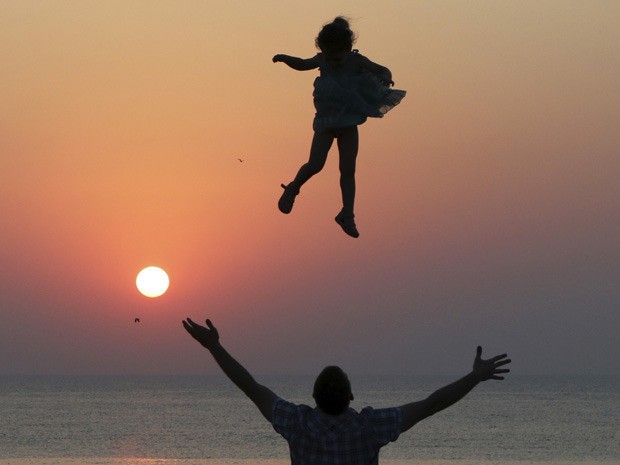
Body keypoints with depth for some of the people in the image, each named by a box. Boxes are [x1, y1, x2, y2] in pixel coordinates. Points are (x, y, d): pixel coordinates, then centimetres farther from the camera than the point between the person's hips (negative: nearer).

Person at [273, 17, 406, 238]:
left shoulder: (357, 60, -10)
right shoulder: (323, 60, -6)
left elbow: (384, 71, -4)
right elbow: (303, 64, 14)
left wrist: (386, 78, -28)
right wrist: (285, 58, -3)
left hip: (349, 122, 0)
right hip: (326, 121, 0)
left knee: (348, 170, -2)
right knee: (315, 164, -14)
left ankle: (347, 215, 6)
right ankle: (292, 189, 14)